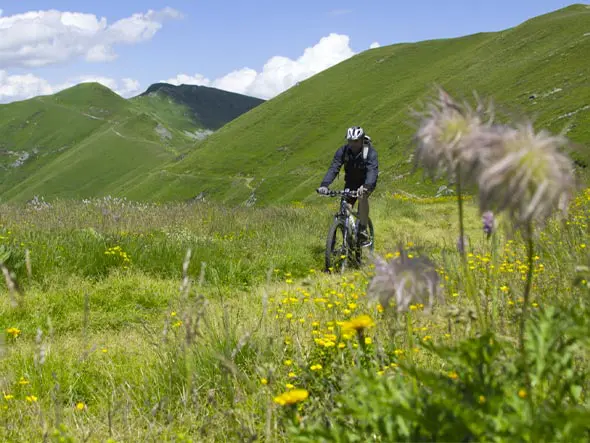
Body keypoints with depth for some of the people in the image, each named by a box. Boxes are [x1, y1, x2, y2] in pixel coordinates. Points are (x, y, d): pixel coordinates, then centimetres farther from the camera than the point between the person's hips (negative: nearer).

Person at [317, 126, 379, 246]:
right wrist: (324, 185, -46)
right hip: (351, 182, 4)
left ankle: (363, 231, -28)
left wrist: (365, 186, -61)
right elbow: (333, 168, -28)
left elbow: (372, 171, -41)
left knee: (362, 197, -35)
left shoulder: (370, 152, -26)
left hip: (367, 183, -3)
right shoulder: (343, 151, -18)